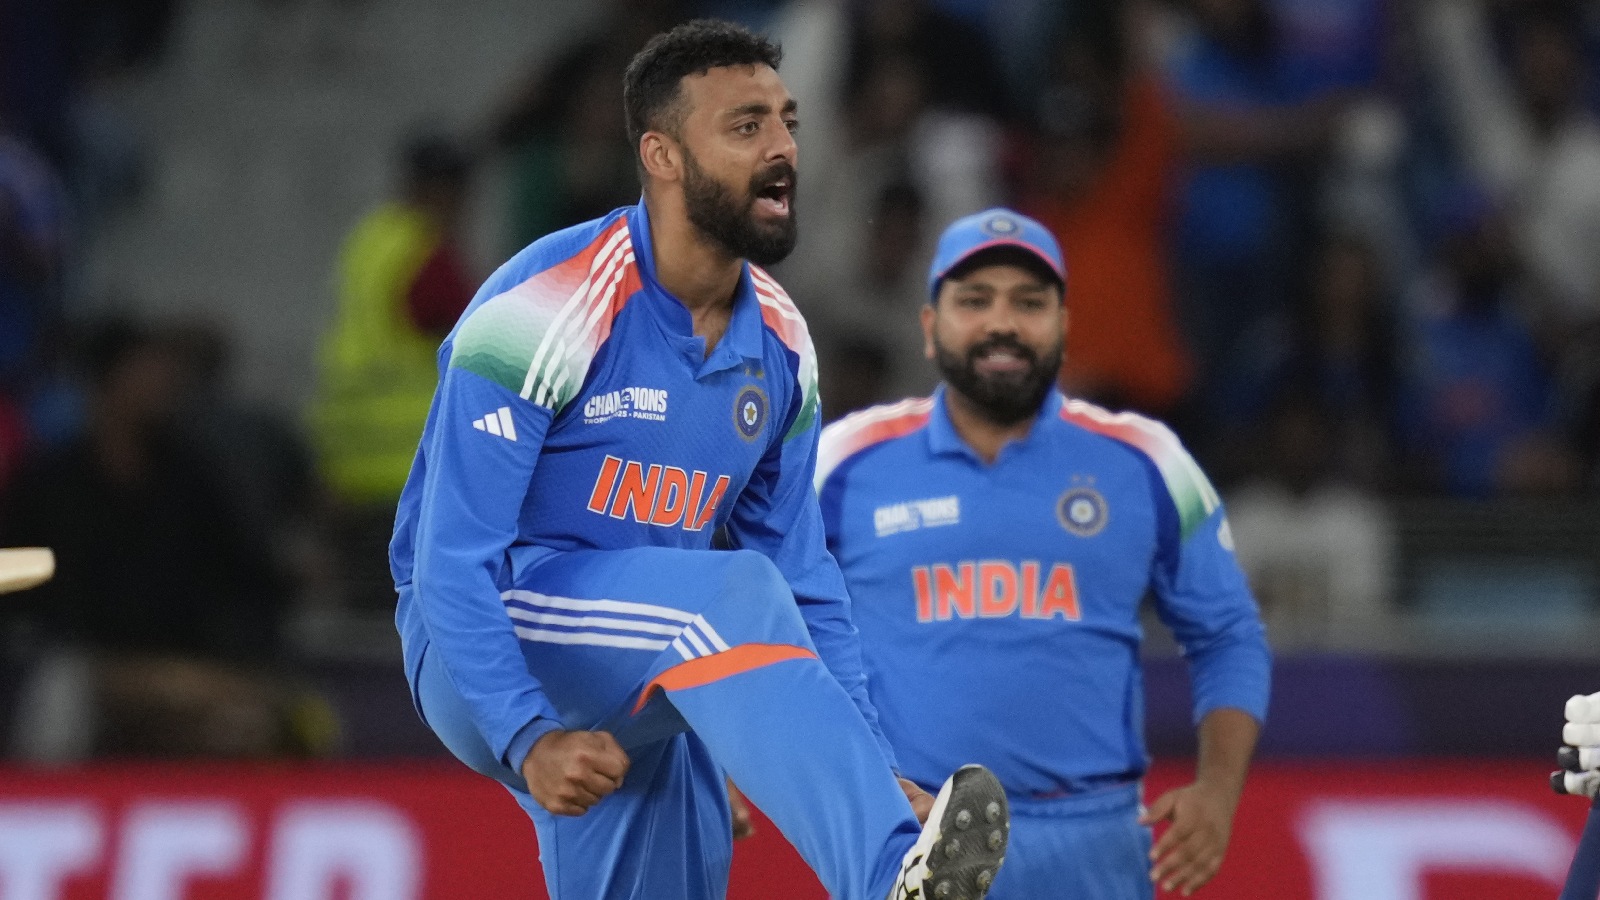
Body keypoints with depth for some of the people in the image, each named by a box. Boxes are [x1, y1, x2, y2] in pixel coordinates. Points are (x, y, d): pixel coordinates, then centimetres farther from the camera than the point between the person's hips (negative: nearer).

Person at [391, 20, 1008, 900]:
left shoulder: (778, 342, 7)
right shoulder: (548, 308, -16)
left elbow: (800, 575, 13)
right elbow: (454, 562, -18)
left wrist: (873, 772, 4)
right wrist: (531, 740, -29)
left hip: (635, 700, 8)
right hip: (491, 659, -8)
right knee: (733, 597, -32)